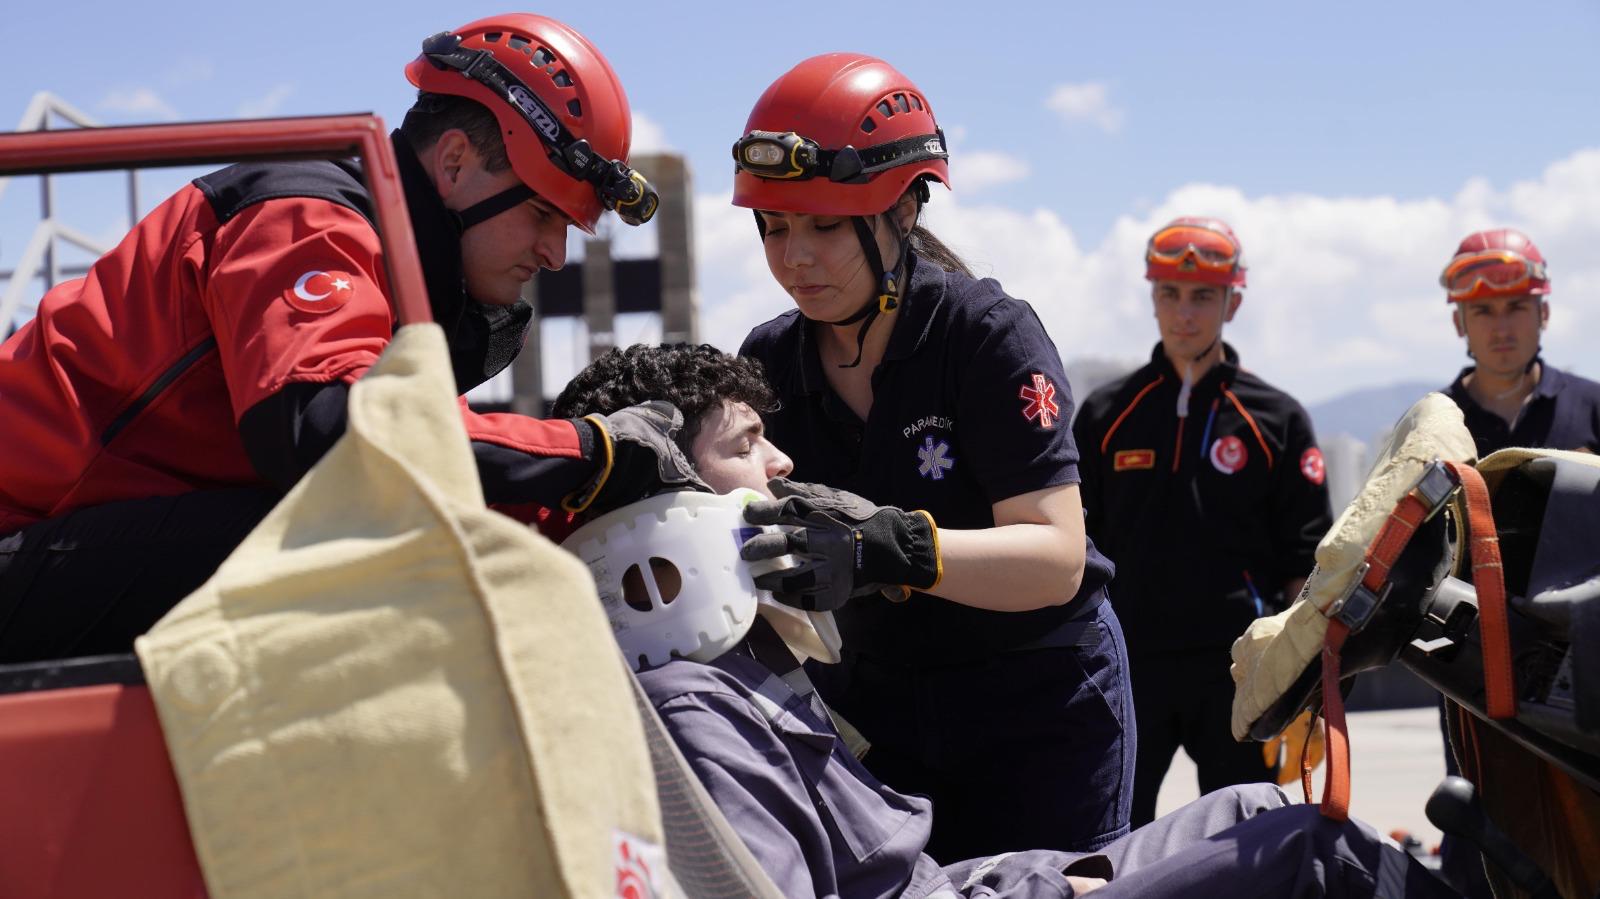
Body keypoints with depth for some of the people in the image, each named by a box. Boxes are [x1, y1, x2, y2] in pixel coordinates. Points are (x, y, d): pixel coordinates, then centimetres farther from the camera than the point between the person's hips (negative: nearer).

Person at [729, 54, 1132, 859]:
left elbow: (1056, 559, -26)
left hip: (1040, 702, -4)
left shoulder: (987, 332, -18)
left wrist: (891, 548, -42)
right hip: (873, 696, 4)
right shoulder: (768, 362, -2)